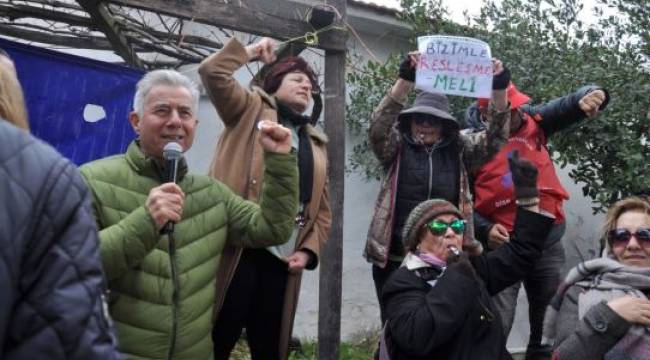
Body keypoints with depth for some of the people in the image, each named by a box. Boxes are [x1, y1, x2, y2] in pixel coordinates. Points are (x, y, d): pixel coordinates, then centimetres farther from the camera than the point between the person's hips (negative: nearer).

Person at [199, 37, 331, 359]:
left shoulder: (316, 144, 21)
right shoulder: (251, 110, 10)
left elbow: (322, 209, 18)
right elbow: (213, 72, -4)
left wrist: (308, 250, 4)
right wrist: (250, 51, 10)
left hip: (282, 260, 5)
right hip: (238, 249, -5)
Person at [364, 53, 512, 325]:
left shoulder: (459, 151, 7)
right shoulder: (397, 149, 2)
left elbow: (495, 139, -2)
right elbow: (378, 127, -15)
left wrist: (499, 91, -17)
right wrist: (404, 81, -28)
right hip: (395, 260, -1)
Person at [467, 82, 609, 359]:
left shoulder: (533, 121, 2)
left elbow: (569, 105, -8)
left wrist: (592, 95, -30)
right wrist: (484, 229, -17)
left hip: (548, 243, 4)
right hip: (503, 247, -4)